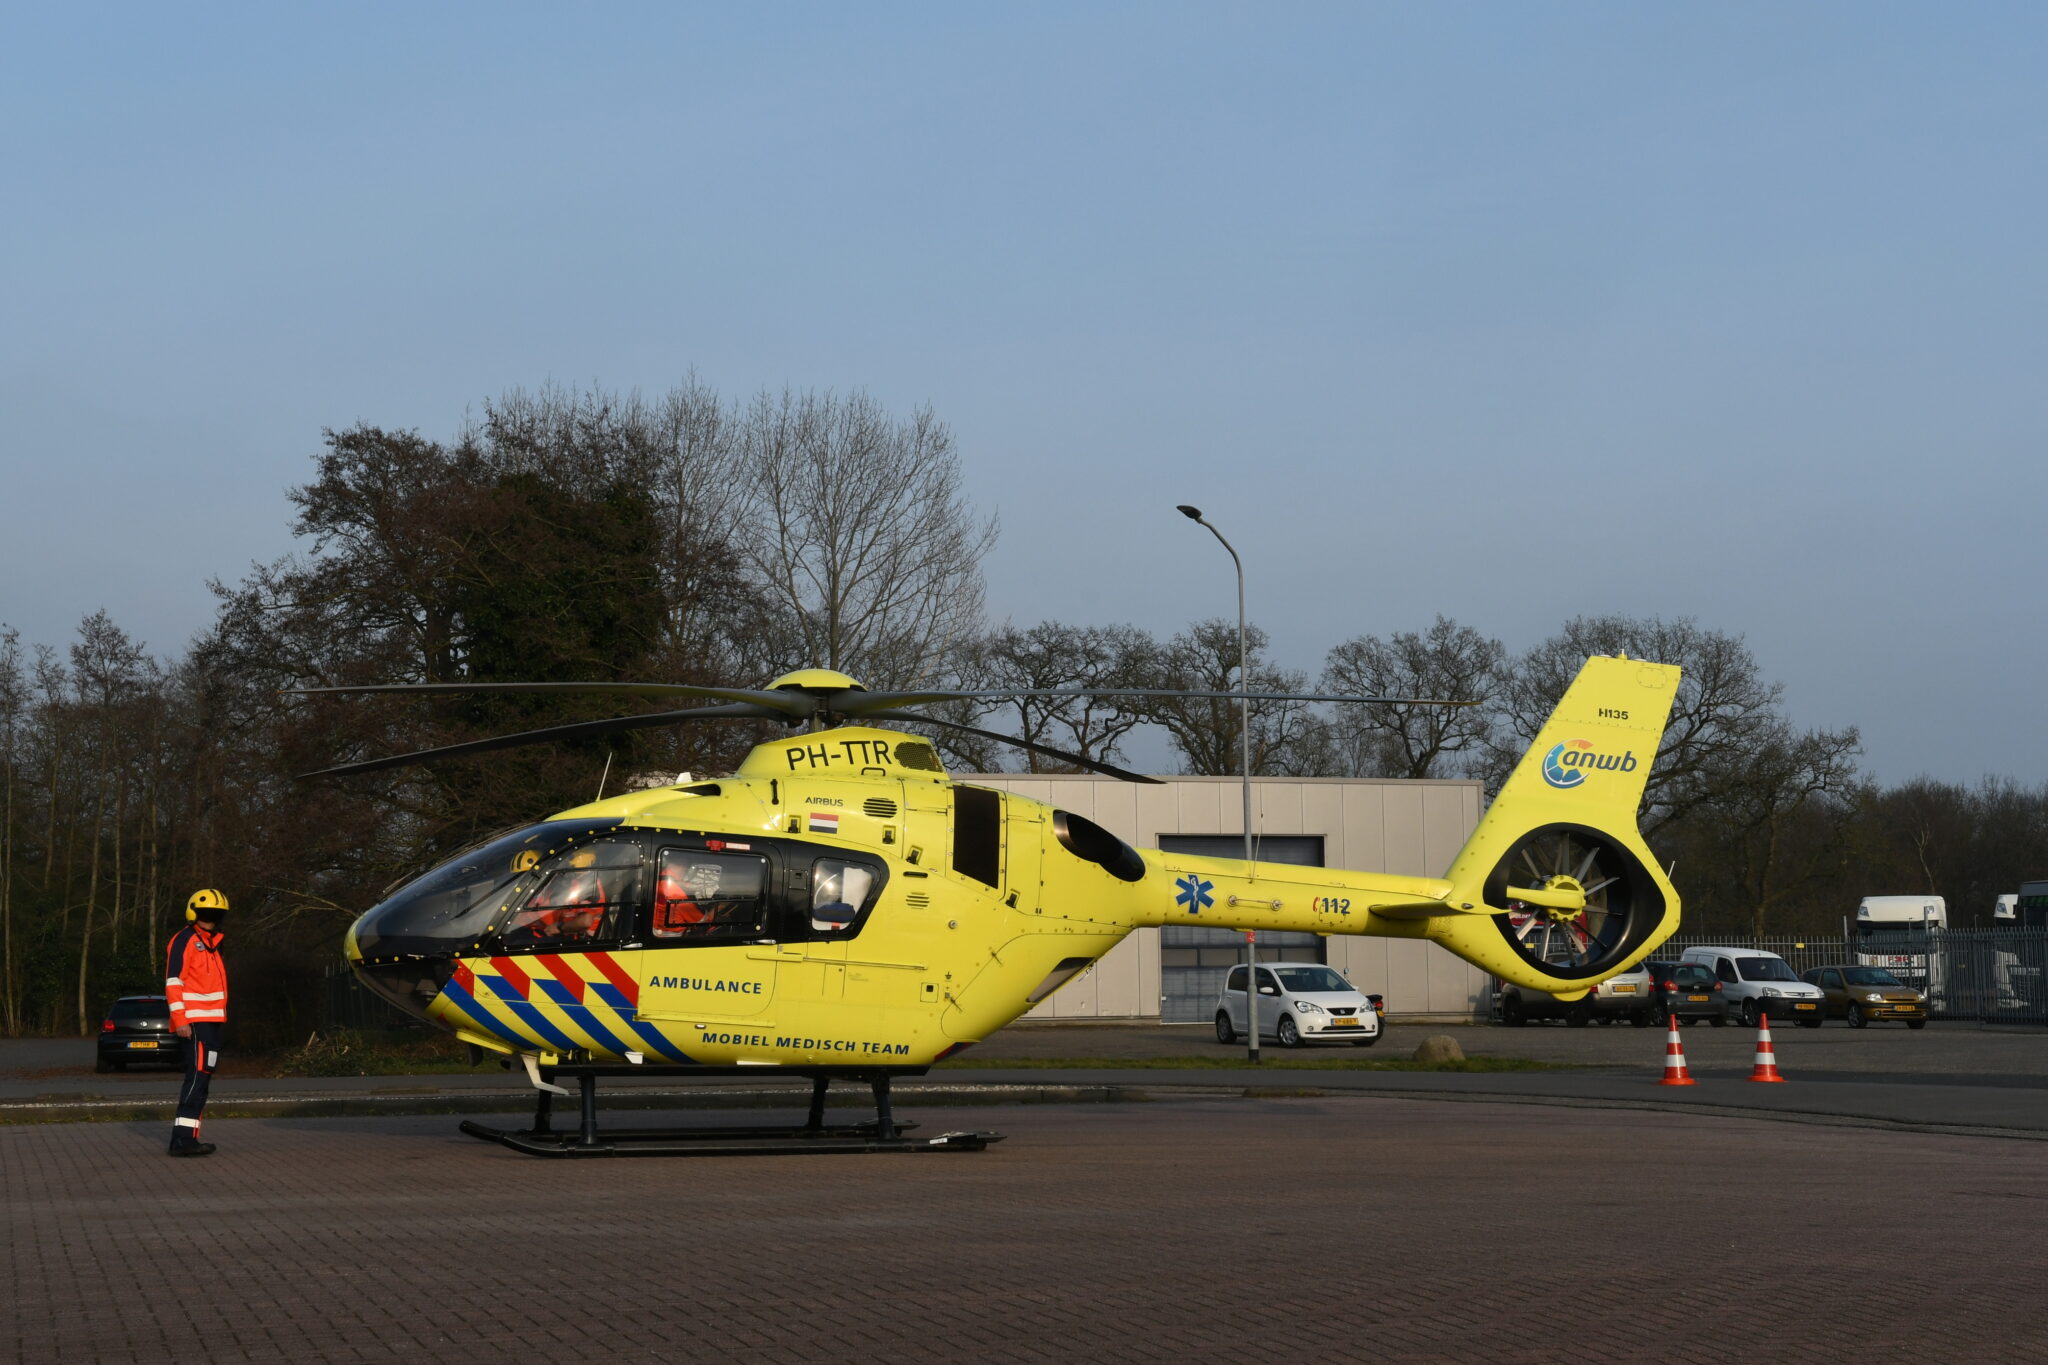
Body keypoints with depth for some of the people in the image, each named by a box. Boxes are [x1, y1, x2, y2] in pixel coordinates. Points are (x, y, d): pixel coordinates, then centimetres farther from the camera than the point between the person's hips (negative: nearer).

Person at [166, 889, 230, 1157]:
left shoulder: (211, 943, 22)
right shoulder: (185, 940, -7)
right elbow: (173, 982, -15)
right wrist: (180, 1020, -22)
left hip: (211, 1021, 10)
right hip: (194, 1021, -10)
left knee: (201, 1077, 11)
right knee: (198, 1076, -17)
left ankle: (184, 1137, 15)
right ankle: (183, 1138, -22)